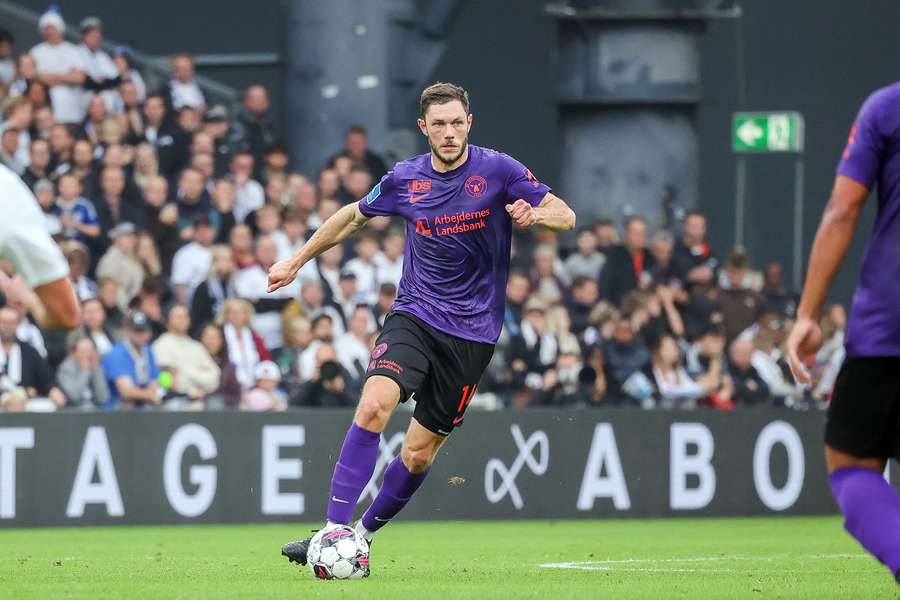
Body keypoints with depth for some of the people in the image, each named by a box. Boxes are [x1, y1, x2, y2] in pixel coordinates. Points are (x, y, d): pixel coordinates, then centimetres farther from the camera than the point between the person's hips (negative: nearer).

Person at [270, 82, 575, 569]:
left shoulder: (497, 170, -6)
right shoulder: (405, 179, 2)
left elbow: (567, 217, -4)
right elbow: (353, 217, 20)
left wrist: (535, 214, -27)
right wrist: (296, 261, 24)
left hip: (472, 331, -1)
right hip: (414, 315, 1)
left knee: (419, 453, 0)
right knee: (374, 405, -25)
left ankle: (364, 534, 22)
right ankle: (333, 532, -26)